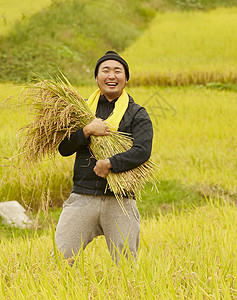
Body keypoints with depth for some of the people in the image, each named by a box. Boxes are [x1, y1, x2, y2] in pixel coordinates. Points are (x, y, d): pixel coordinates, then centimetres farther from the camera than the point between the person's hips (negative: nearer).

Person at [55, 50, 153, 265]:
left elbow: (143, 151, -10)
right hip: (83, 197, 2)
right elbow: (64, 149, 5)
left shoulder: (137, 114, 5)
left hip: (119, 201, -1)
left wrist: (109, 164, -19)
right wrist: (87, 131, -12)